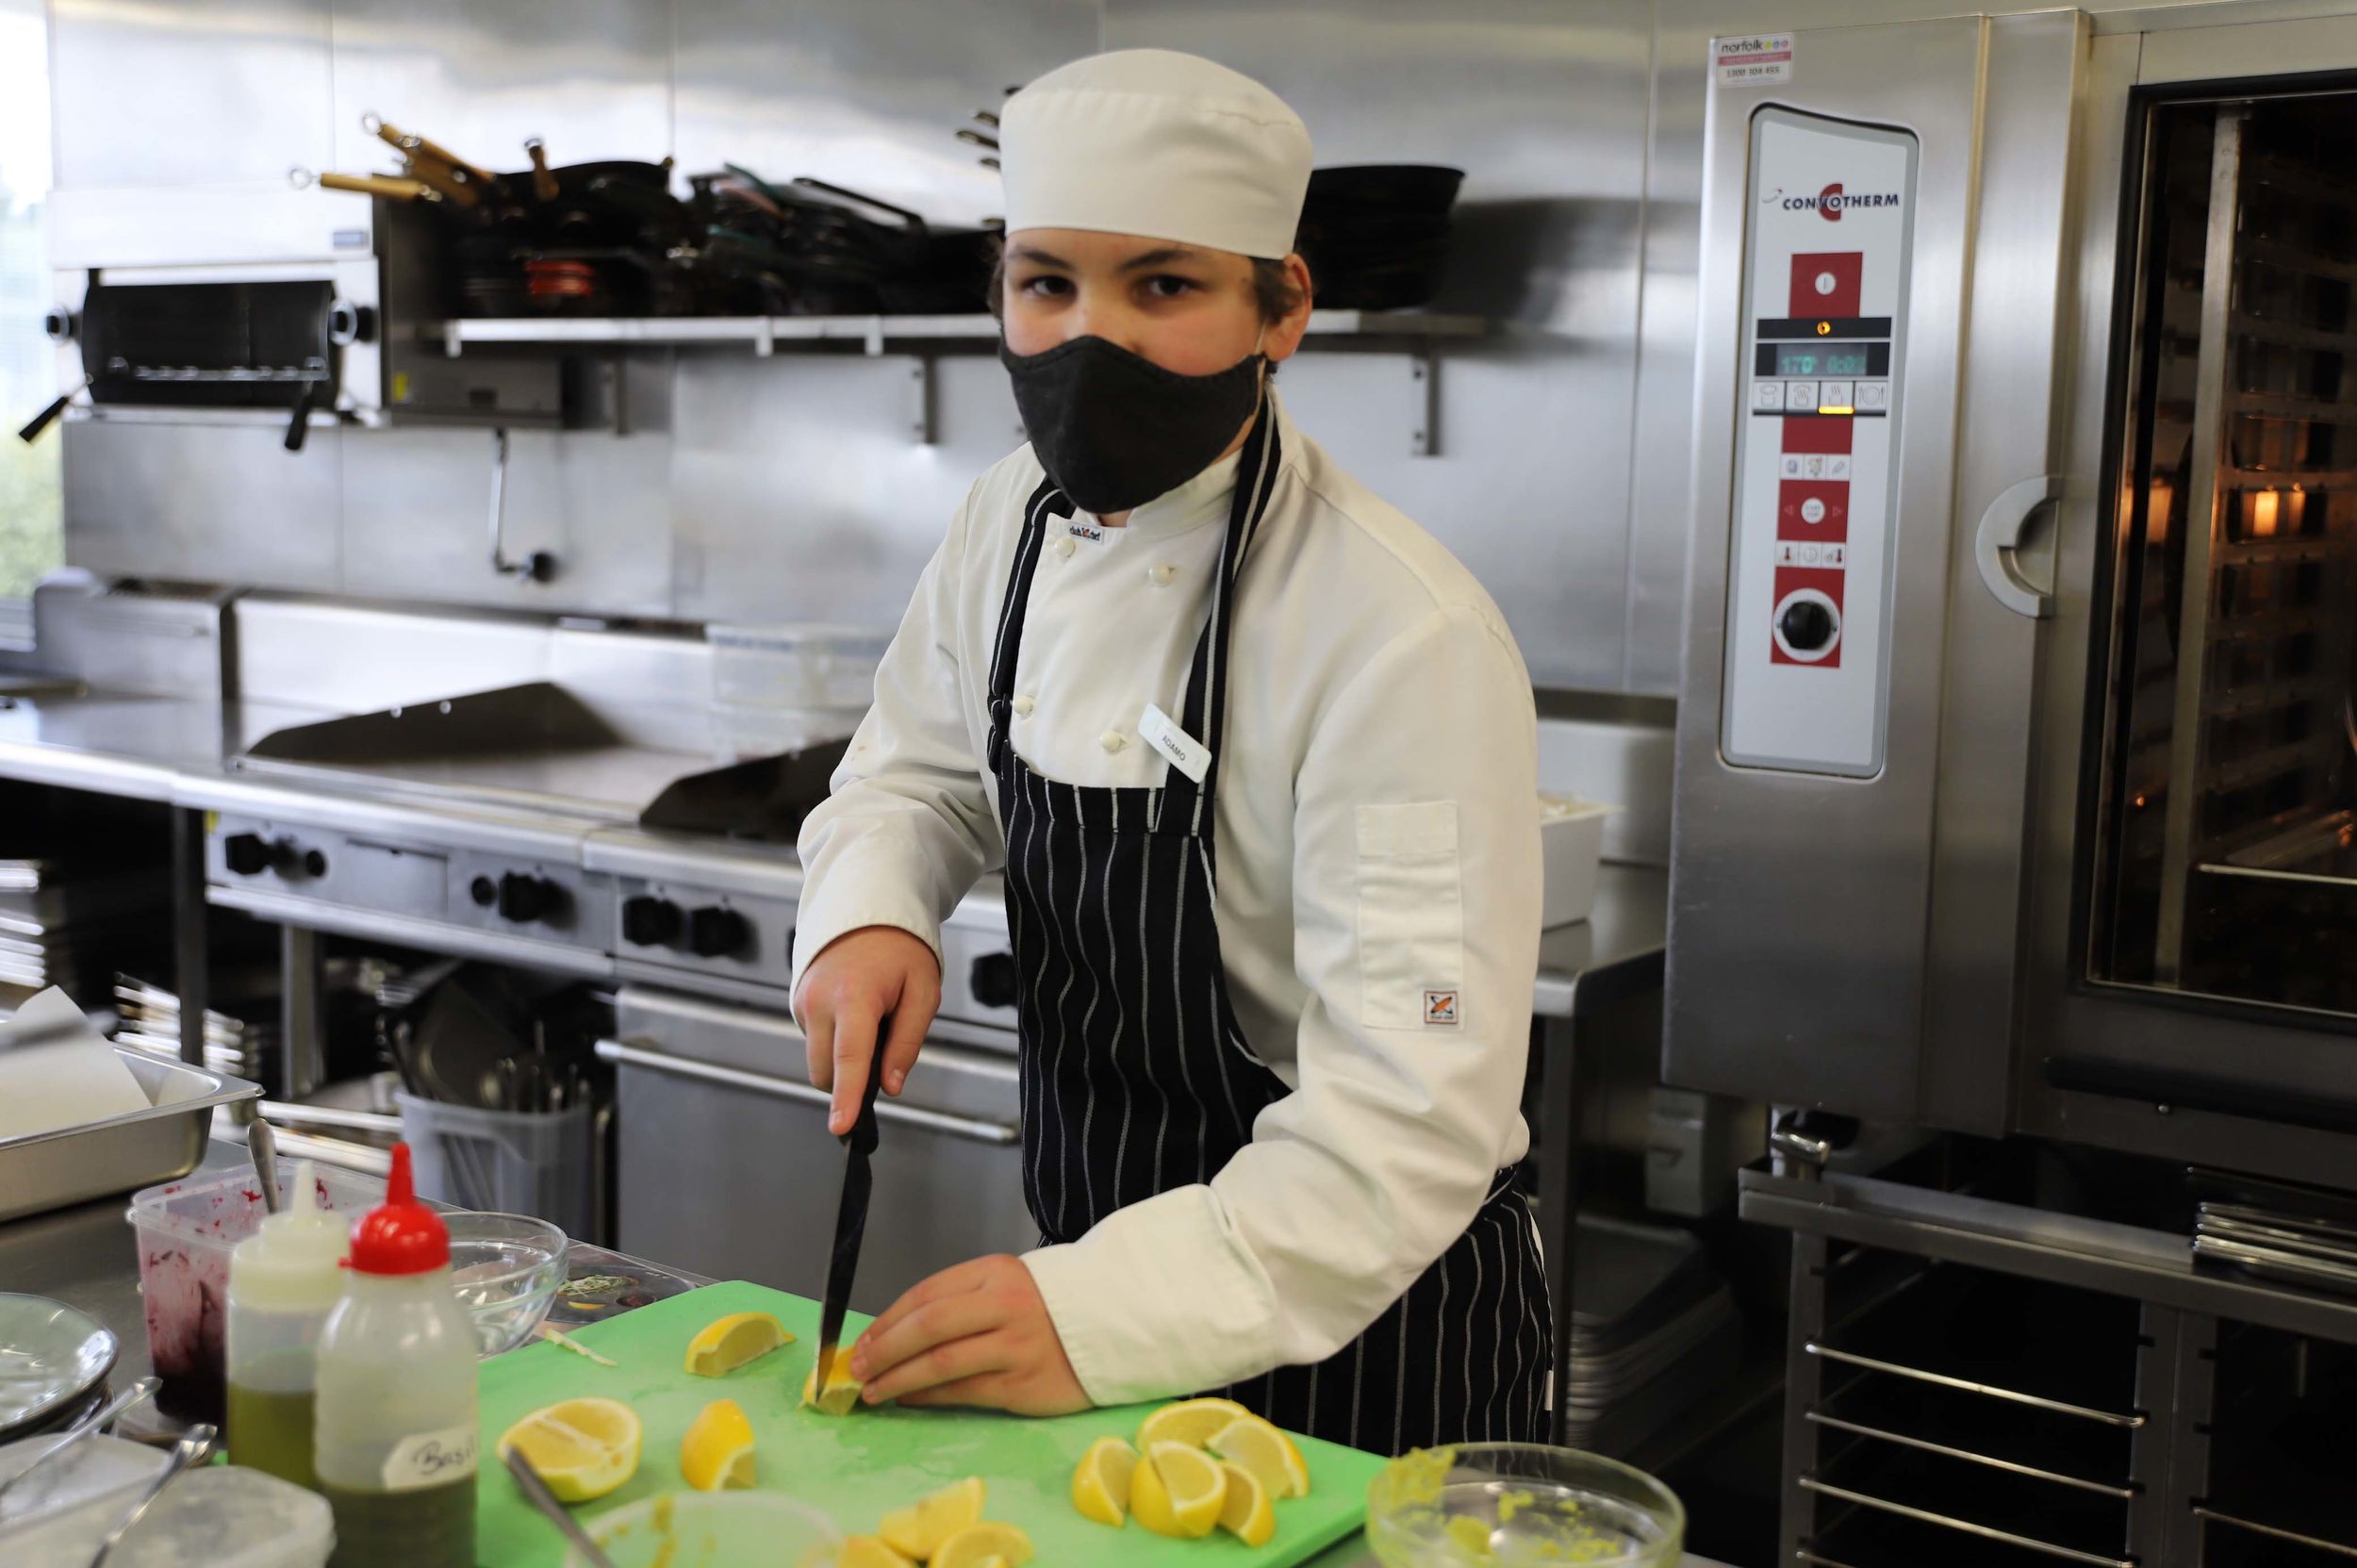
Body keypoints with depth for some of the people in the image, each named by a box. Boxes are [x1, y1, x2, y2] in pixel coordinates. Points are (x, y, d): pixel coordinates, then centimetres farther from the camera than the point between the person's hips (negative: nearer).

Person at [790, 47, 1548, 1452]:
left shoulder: (1408, 638, -27)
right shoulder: (1015, 519, -4)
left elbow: (1412, 1120, -30)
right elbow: (918, 777, 11)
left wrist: (1103, 1319, -37)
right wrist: (868, 916, -11)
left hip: (1360, 1327, -6)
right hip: (1092, 1264, 7)